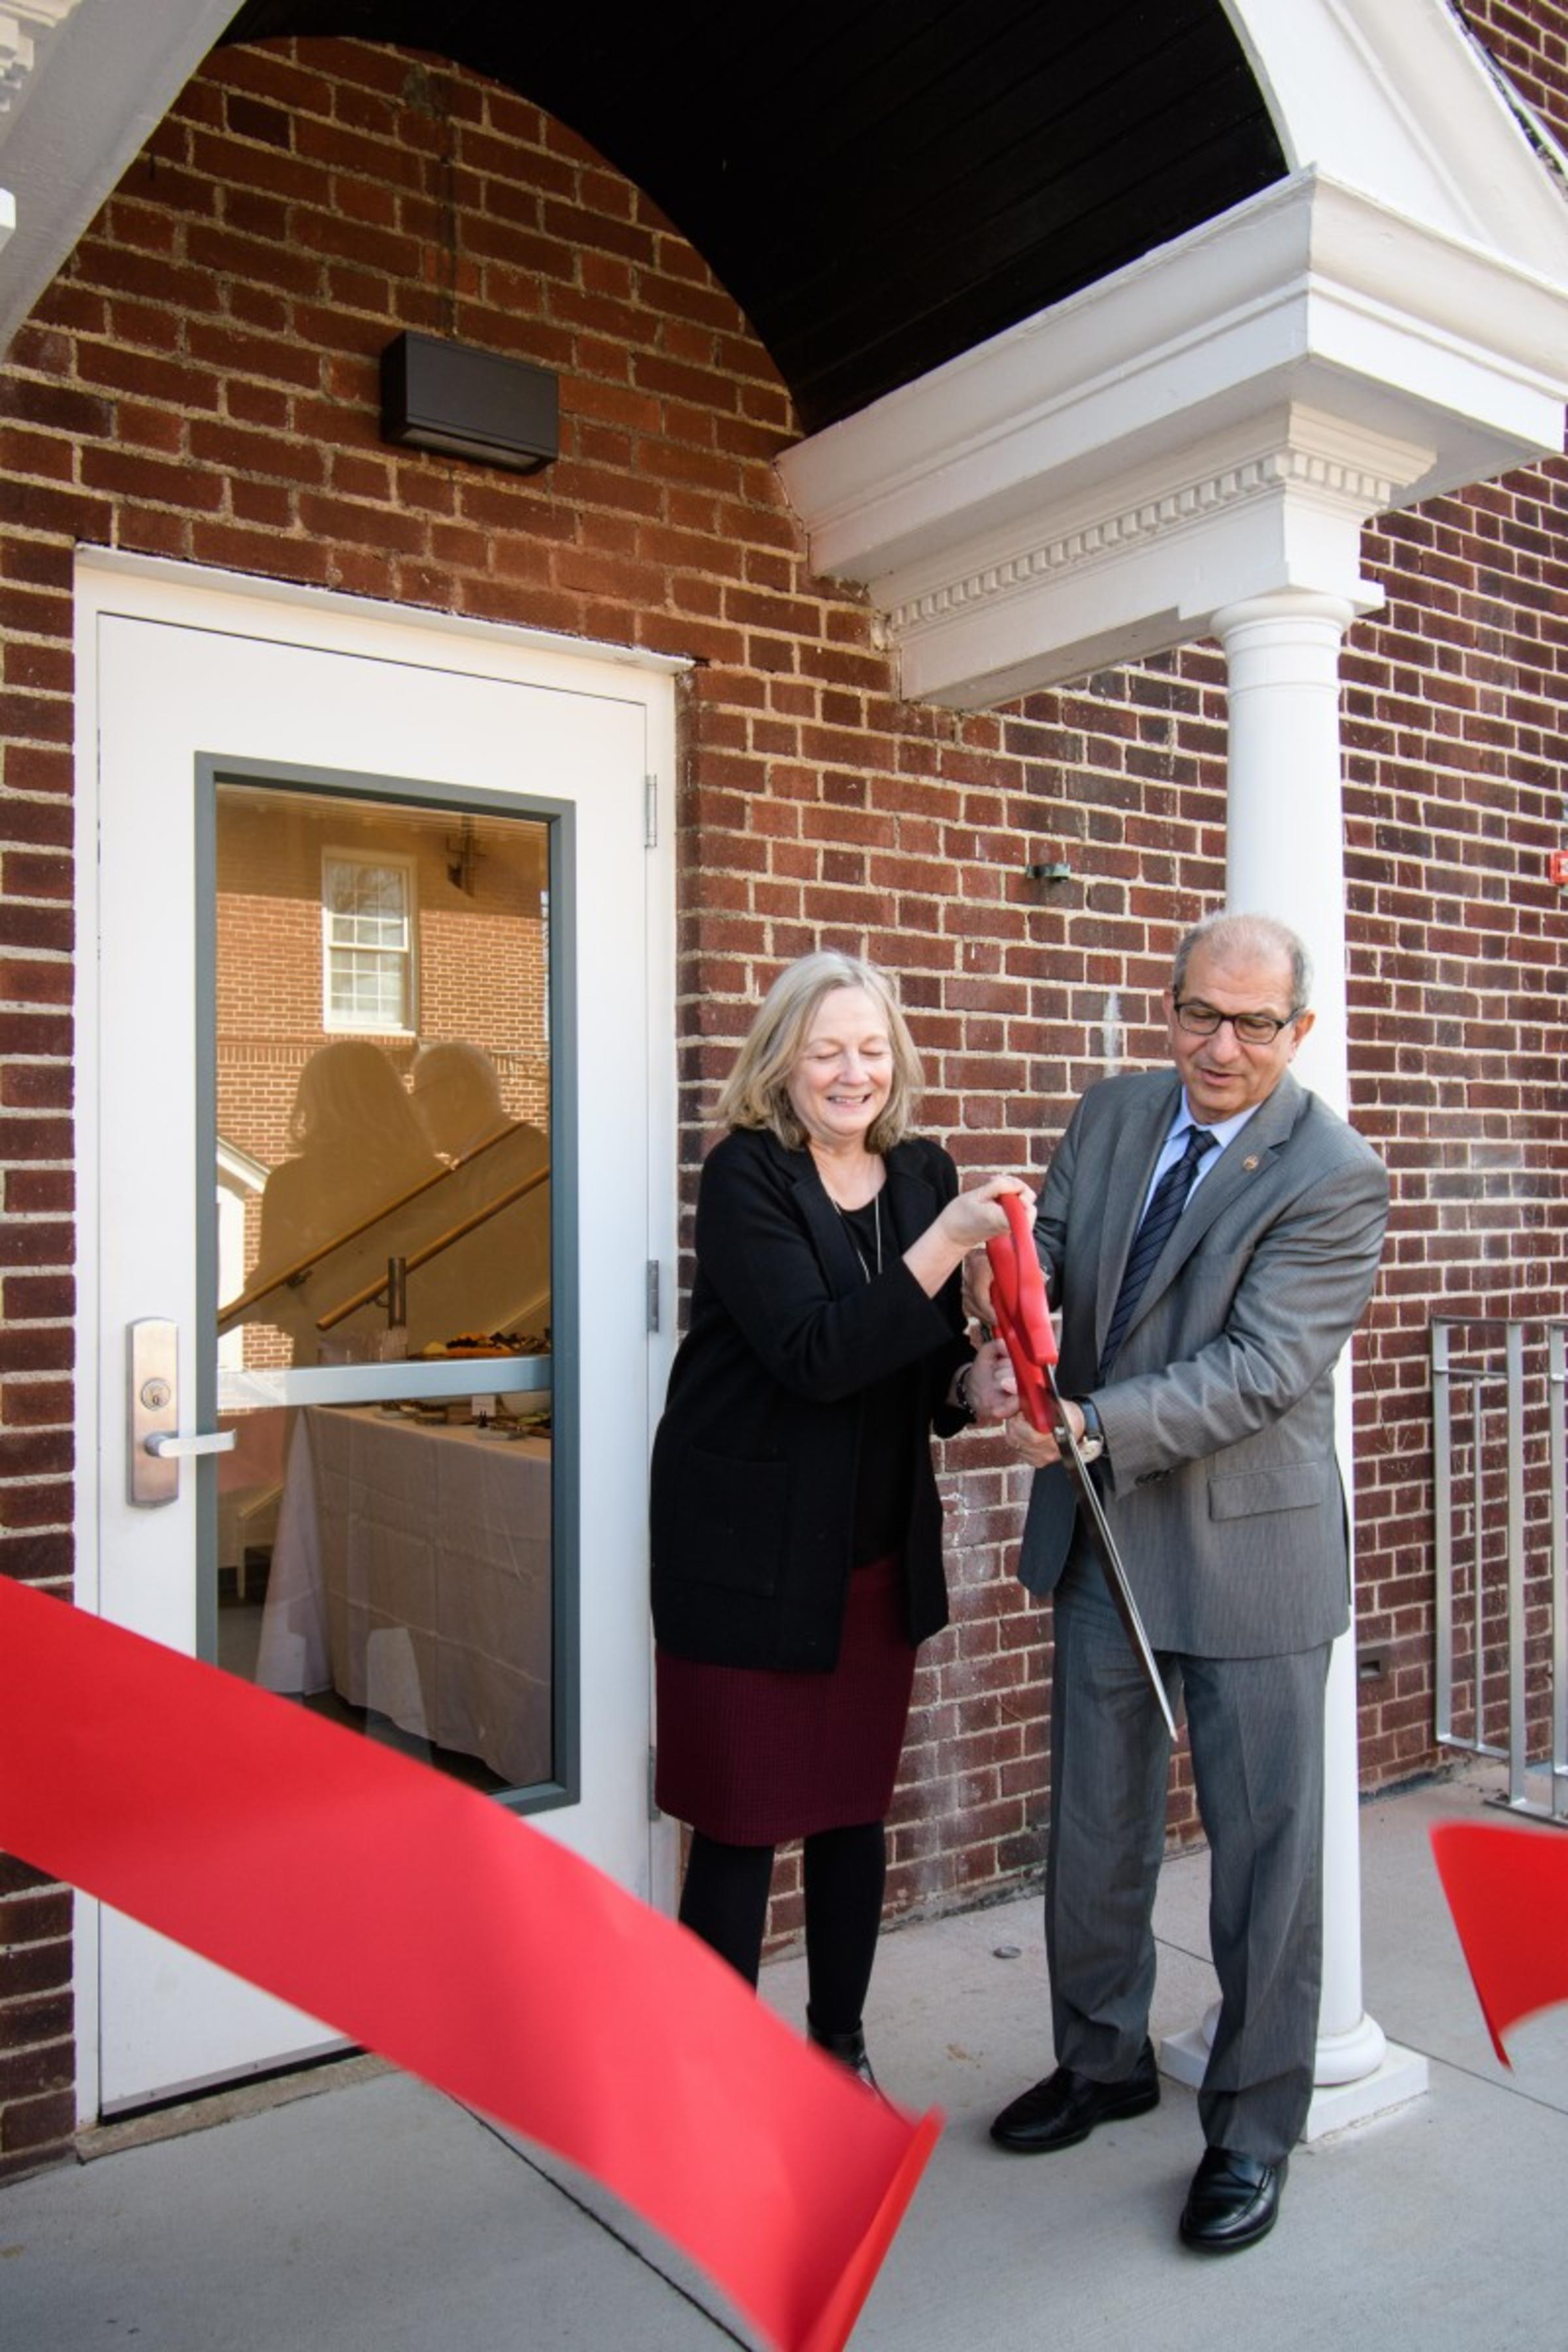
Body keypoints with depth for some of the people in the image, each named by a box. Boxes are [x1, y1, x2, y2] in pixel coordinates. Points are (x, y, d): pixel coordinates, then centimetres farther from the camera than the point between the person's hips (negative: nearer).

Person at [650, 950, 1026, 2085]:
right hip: (749, 1552, -5)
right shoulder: (746, 1174, -13)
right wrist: (947, 1241, -29)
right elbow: (814, 1353, -24)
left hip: (878, 1553, 5)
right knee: (742, 1824, 6)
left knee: (856, 1811, 17)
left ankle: (840, 2045, 37)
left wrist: (972, 1386, -12)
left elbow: (925, 1358, 10)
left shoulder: (923, 1173, 3)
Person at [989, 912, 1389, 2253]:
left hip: (1249, 1550, -5)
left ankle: (1253, 2126, 30)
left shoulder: (1334, 1178, -16)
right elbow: (1046, 1241, 1)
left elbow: (1258, 1371, -22)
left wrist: (1093, 1425, -30)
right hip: (1107, 1536, 6)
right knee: (1094, 1827, 19)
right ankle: (1105, 2062, 41)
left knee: (1263, 1843, 10)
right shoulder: (1113, 1114, 3)